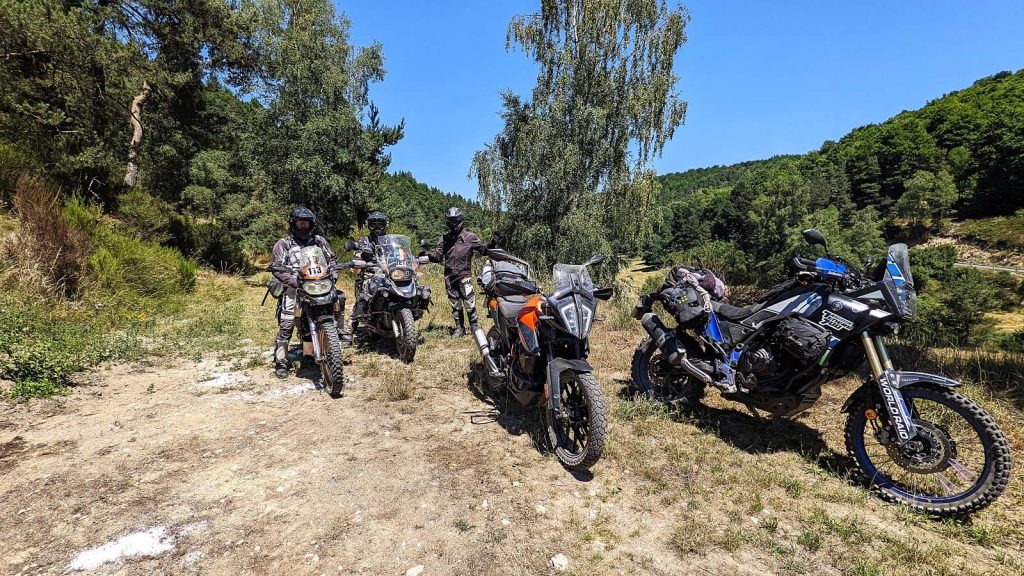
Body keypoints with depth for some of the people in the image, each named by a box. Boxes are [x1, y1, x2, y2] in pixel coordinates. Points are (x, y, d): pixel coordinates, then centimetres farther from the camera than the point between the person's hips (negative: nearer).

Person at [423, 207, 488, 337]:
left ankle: (475, 326, 8)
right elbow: (438, 256, 8)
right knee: (455, 304, 12)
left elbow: (483, 249, 1)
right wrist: (427, 255, -9)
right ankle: (459, 327, 24)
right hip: (449, 276, 4)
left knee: (469, 303, -7)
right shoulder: (445, 239, 10)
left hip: (464, 275, -4)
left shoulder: (470, 237, -1)